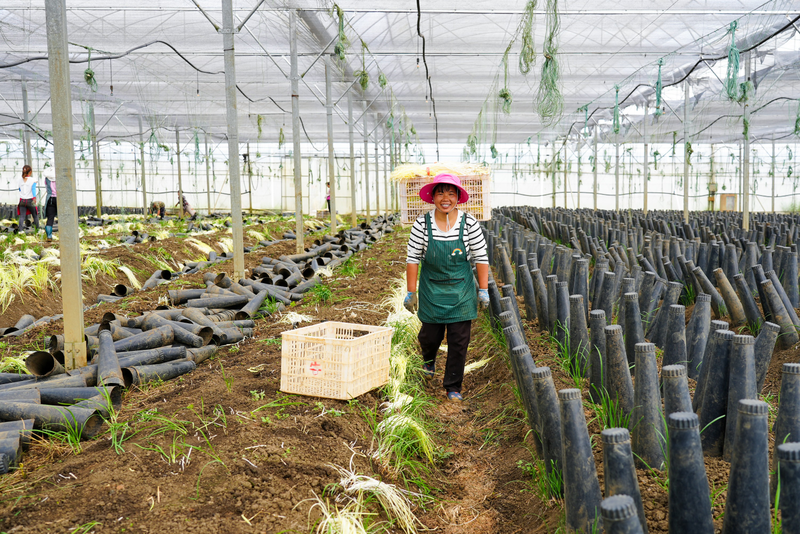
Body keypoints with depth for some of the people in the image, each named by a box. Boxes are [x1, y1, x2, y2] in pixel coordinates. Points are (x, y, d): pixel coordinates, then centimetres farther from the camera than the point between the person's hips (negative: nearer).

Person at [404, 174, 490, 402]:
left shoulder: (469, 223, -8)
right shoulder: (422, 223, -9)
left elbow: (481, 258, -1)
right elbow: (413, 259, -4)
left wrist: (483, 290, -2)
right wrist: (411, 292, -4)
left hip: (461, 290, 0)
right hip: (432, 290, 0)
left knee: (459, 340, 0)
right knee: (431, 335, 9)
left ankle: (453, 387, 17)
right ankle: (428, 360, 47)